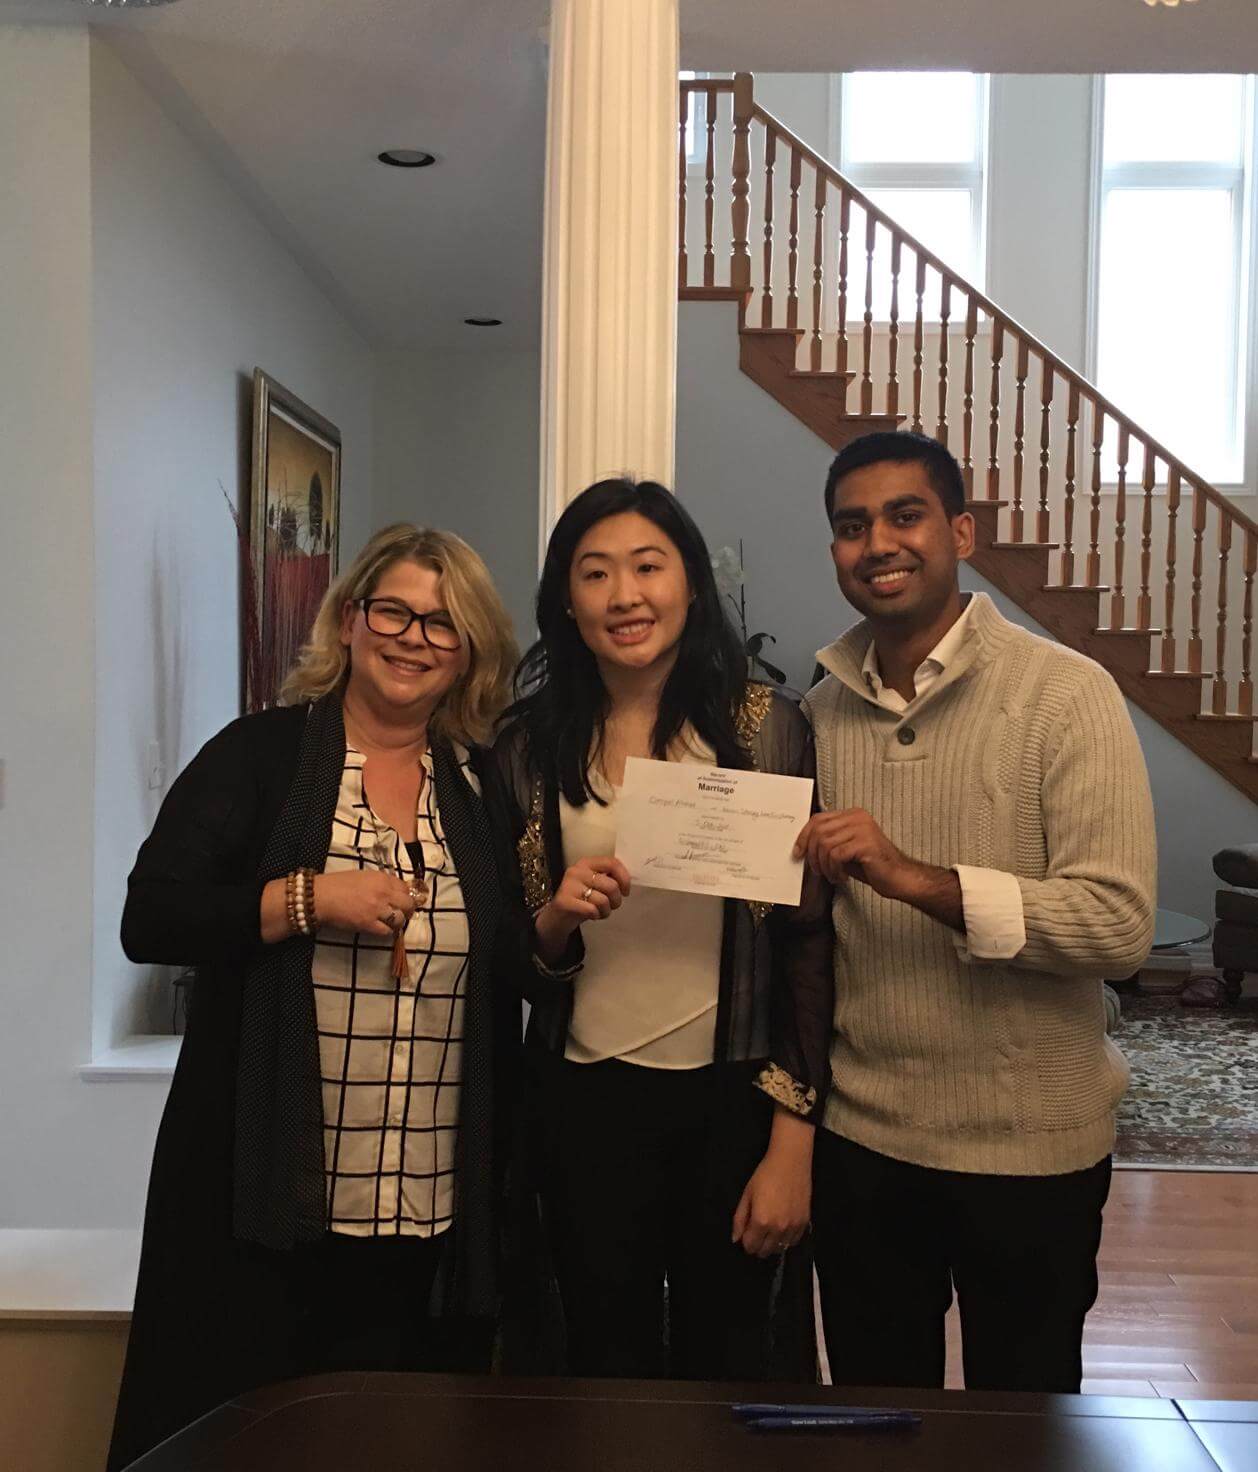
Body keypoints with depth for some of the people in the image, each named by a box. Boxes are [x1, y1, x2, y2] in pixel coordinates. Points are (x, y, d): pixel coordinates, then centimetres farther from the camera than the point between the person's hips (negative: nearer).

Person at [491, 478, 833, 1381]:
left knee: (726, 1370, 14)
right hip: (585, 1102, 2)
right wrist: (557, 919, -14)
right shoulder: (532, 747, 0)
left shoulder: (767, 728, -5)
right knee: (607, 1369, 14)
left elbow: (810, 942, -5)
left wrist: (792, 1141, -8)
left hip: (732, 1101, -1)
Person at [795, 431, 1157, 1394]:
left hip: (1028, 1146, -4)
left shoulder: (1066, 694, -12)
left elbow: (1121, 923, -21)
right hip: (860, 1138, 4)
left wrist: (917, 878, -29)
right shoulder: (822, 710, 4)